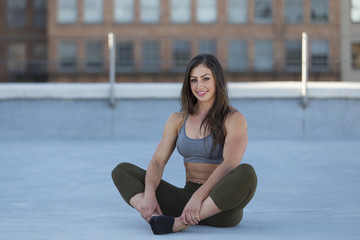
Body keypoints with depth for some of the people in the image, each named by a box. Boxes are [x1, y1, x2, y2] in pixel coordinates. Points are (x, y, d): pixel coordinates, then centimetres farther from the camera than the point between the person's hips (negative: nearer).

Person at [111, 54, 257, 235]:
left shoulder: (234, 119, -2)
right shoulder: (177, 120, 12)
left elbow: (229, 164, -17)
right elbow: (158, 161, 4)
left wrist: (199, 196, -30)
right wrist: (149, 195, -17)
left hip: (220, 205, -4)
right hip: (187, 197, 4)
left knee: (246, 173, -37)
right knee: (122, 170, -6)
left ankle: (179, 223, -38)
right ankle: (155, 218, -36)